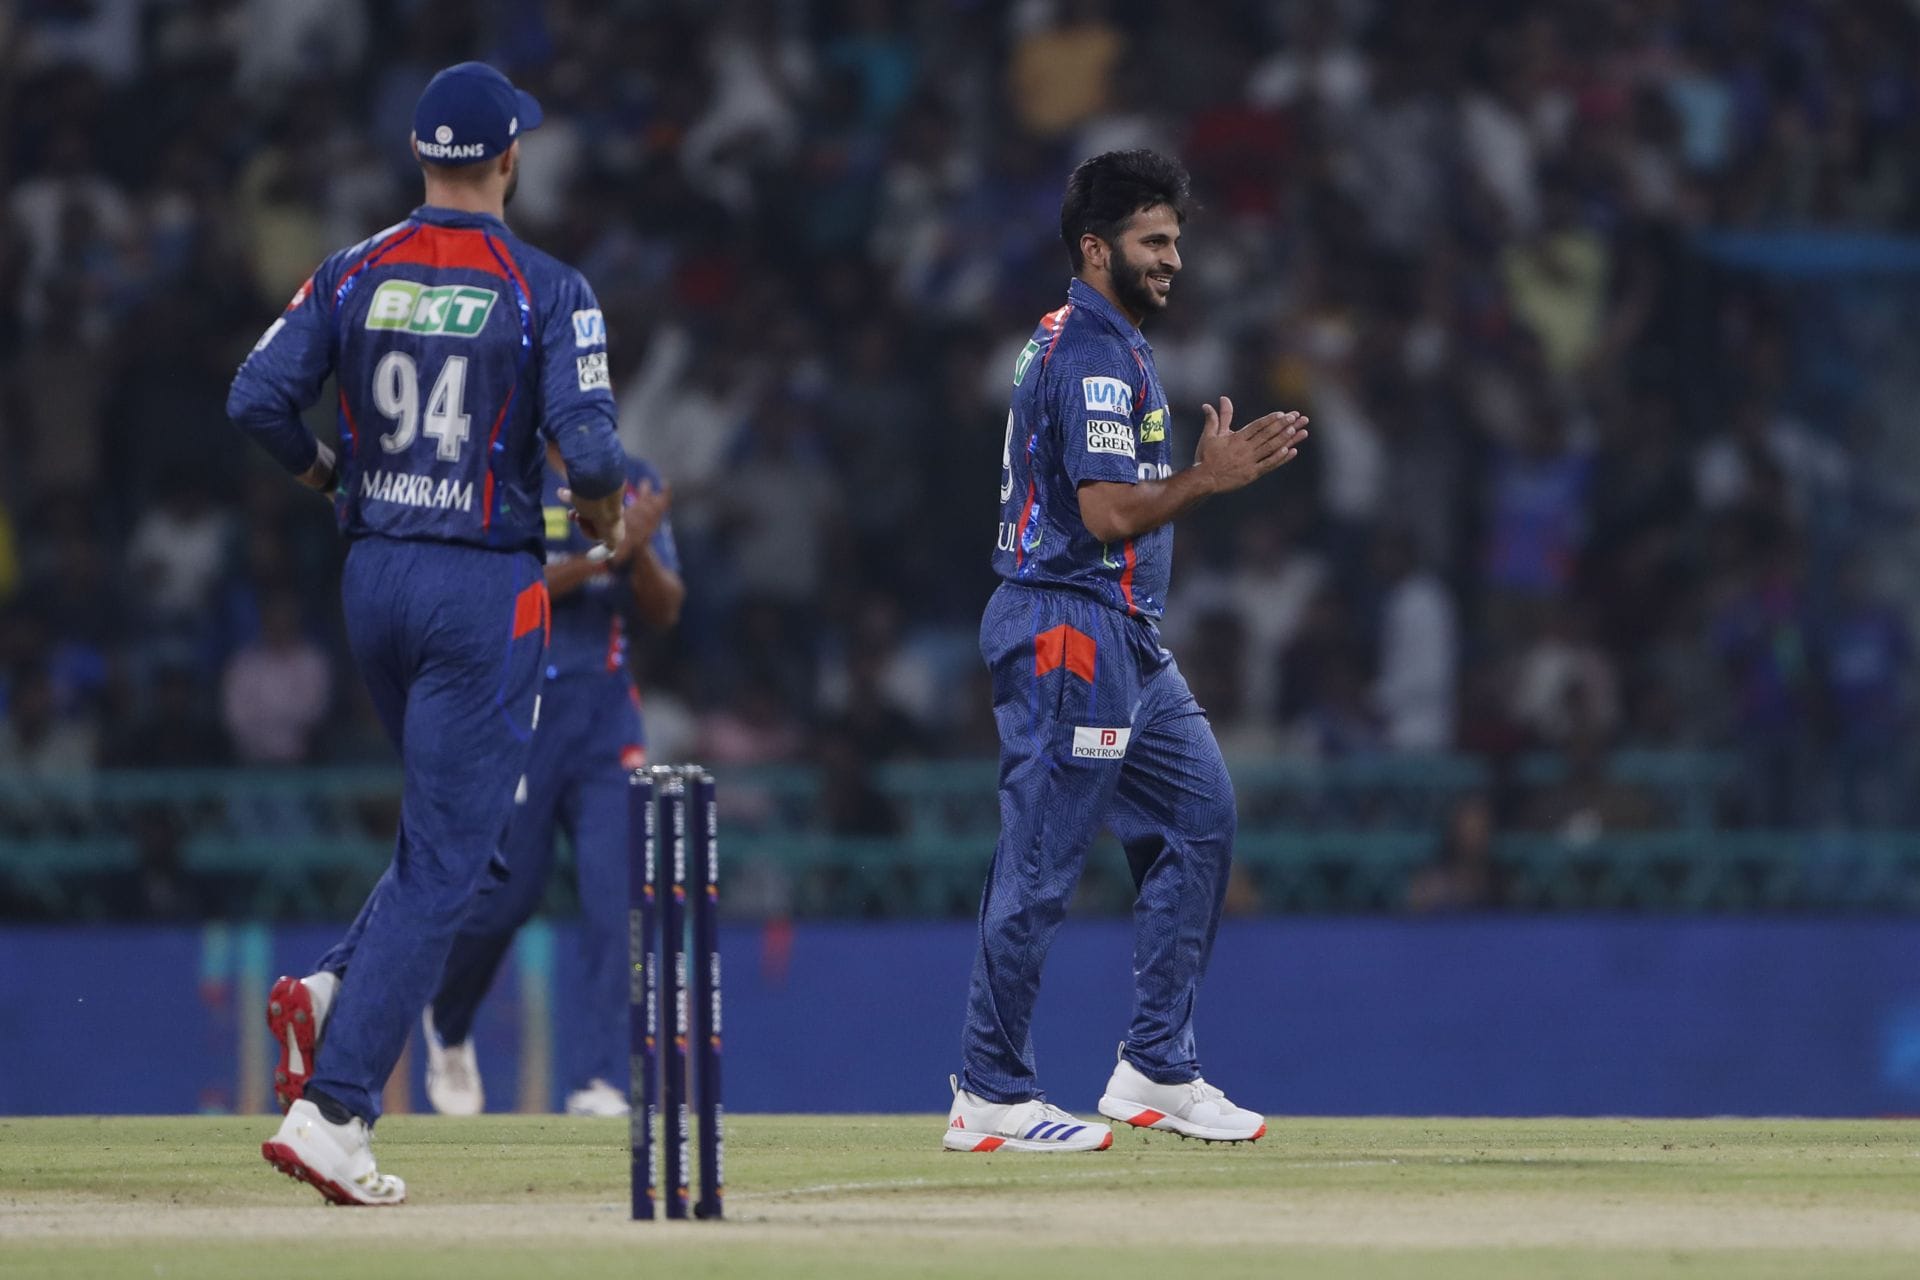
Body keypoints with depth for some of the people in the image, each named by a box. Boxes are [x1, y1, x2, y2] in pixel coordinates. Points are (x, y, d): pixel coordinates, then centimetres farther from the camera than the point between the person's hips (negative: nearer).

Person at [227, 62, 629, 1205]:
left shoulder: (355, 276, 2)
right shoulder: (547, 291, -9)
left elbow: (257, 399, -5)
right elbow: (588, 441, -18)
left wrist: (323, 471, 14)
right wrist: (606, 515, 4)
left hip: (372, 575, 6)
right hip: (487, 588, -6)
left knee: (456, 825, 24)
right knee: (447, 860, -3)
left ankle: (334, 991, 2)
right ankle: (334, 1106, -12)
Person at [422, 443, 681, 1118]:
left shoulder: (634, 483, 11)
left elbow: (665, 612, 8)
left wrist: (640, 551, -13)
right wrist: (598, 559, -22)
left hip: (606, 707, 3)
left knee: (616, 891, -12)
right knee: (505, 895, -1)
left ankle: (603, 1082, -13)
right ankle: (447, 1024, 31)